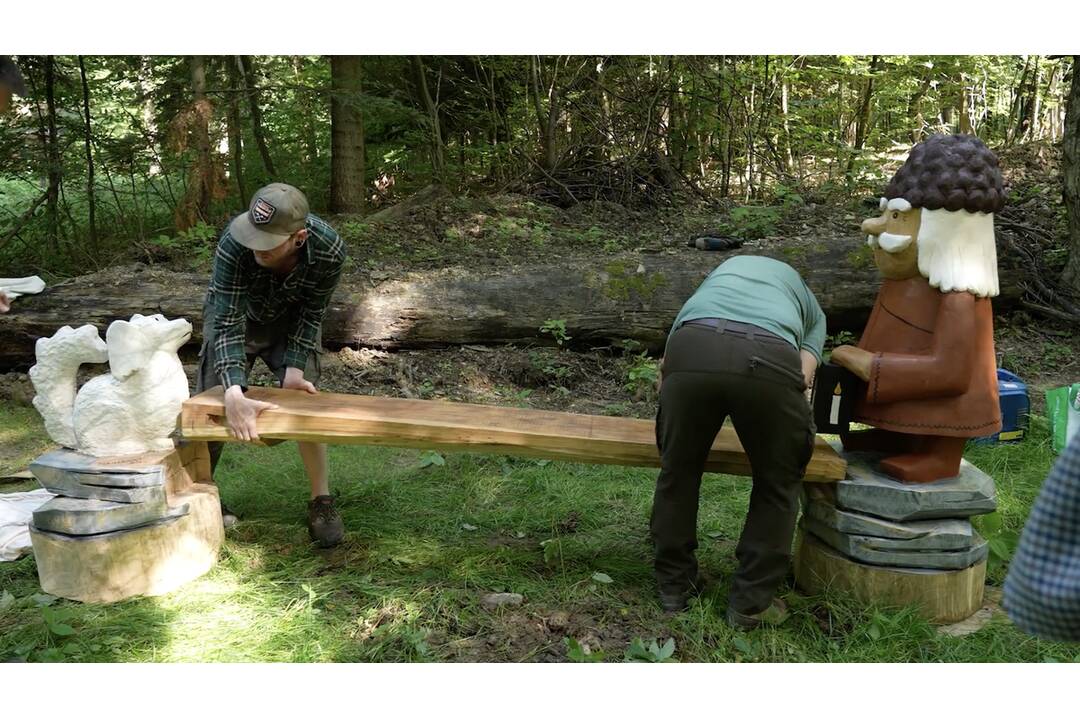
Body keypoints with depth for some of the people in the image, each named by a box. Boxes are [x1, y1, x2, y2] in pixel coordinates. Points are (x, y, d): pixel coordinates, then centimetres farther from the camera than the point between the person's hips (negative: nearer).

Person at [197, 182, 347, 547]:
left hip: (291, 320, 1)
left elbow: (312, 313, -18)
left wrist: (295, 368, -26)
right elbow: (228, 323, -39)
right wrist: (234, 394, -51)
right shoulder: (234, 243, -41)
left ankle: (321, 502, 6)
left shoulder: (329, 250, -36)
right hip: (234, 314, 0)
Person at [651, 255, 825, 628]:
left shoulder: (724, 271, 45)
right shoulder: (812, 310, 39)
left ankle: (674, 583, 33)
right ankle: (751, 602, 24)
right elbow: (803, 377, 17)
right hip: (769, 358, -1)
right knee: (778, 484, 20)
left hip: (693, 347, 2)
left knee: (678, 470, 22)